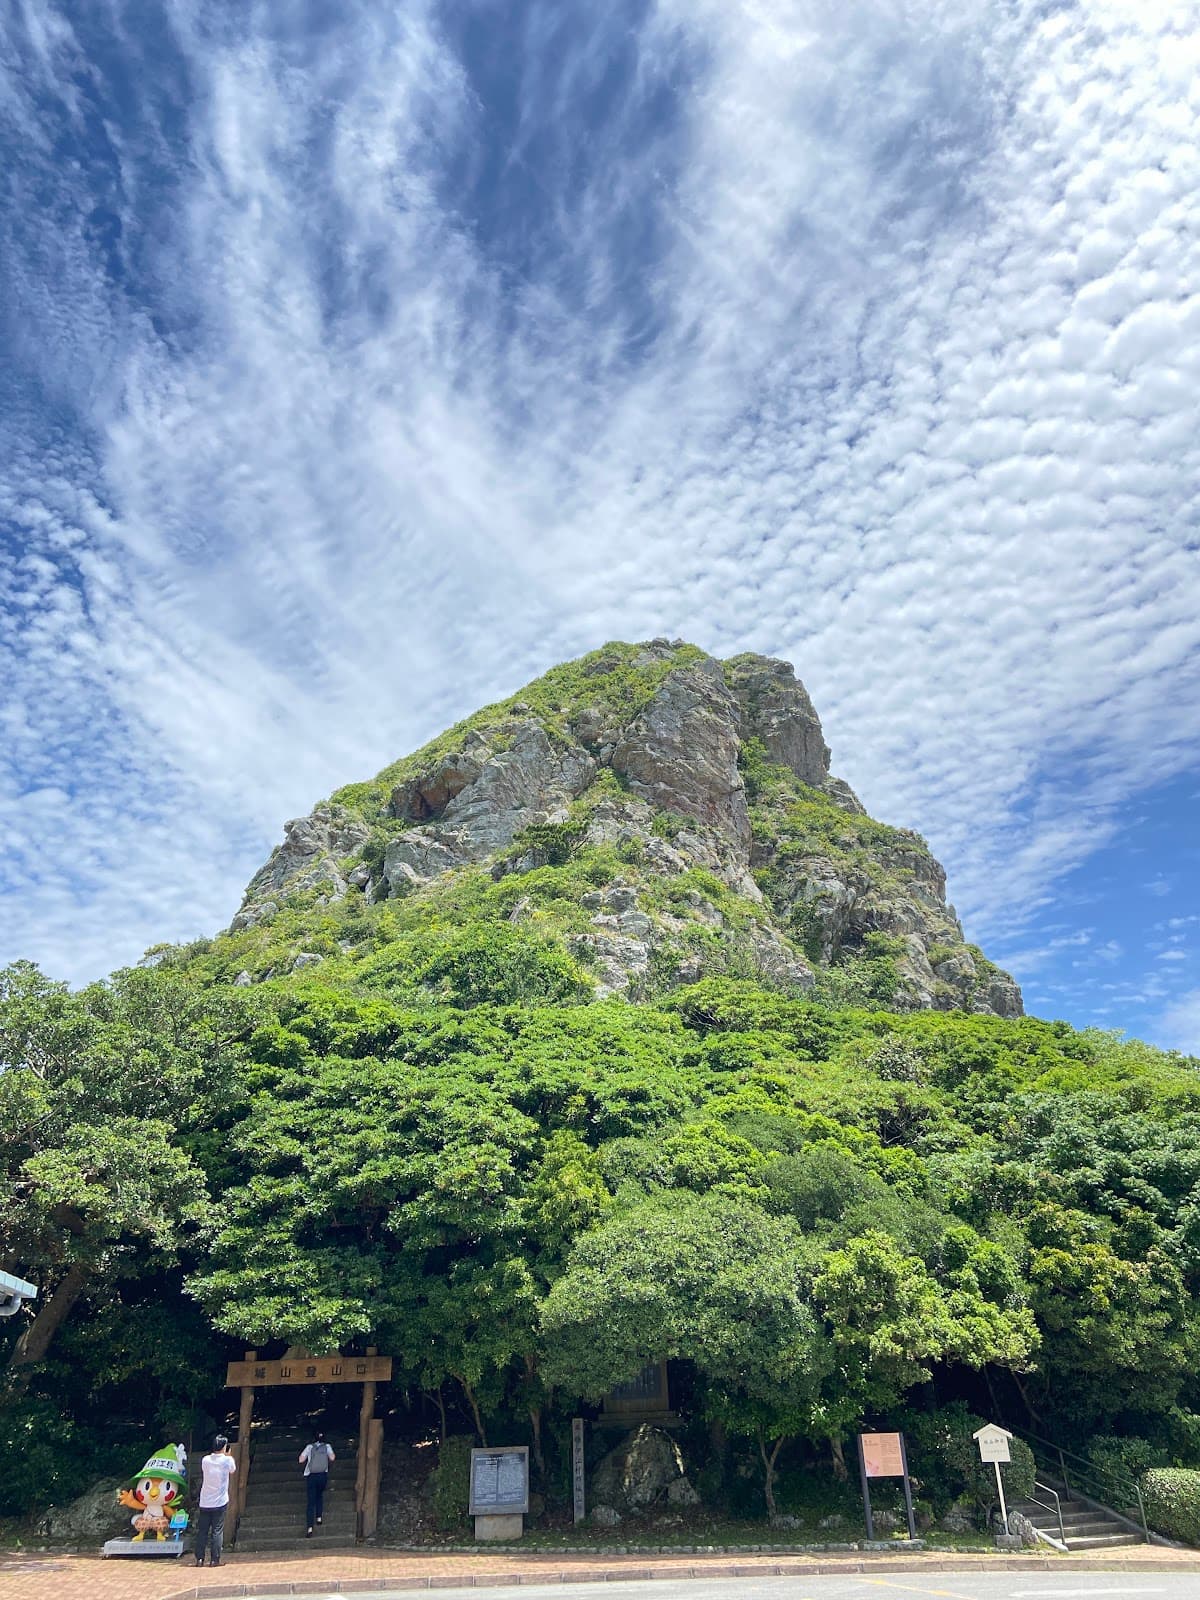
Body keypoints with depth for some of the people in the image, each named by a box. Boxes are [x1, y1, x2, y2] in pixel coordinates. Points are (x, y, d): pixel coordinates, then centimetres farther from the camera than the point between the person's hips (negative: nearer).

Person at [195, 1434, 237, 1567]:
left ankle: (199, 1559, 9)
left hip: (204, 1502, 2)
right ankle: (214, 1560, 3)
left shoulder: (205, 1460, -4)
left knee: (202, 1531, 10)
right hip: (220, 1502, -2)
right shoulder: (228, 1460, -10)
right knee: (217, 1531, 4)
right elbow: (232, 1471, 11)